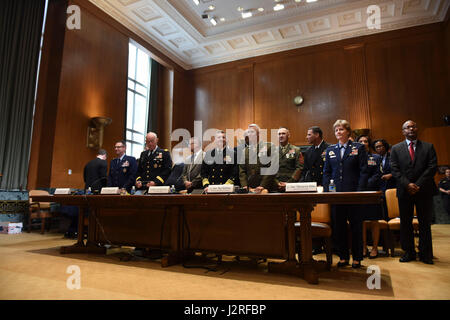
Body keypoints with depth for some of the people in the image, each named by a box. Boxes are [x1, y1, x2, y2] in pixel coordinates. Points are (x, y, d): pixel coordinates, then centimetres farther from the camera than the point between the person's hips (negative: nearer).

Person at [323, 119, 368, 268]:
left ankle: (357, 258, 18)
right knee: (338, 226, 7)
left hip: (353, 192, -3)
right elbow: (326, 172, 11)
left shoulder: (359, 148, 4)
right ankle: (343, 257, 19)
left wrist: (359, 191, -11)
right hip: (335, 193, 3)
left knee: (356, 226, 6)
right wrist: (327, 190, 0)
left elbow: (363, 171, -1)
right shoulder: (330, 150, 12)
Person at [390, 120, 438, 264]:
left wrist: (418, 185, -13)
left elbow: (432, 167, -3)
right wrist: (407, 184, -12)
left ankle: (425, 254, 17)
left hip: (424, 190, 0)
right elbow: (395, 169, 0)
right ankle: (409, 252, 15)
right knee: (405, 223, 5)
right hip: (404, 191, 1)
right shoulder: (396, 149, 8)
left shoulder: (428, 147, 7)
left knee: (425, 223, 6)